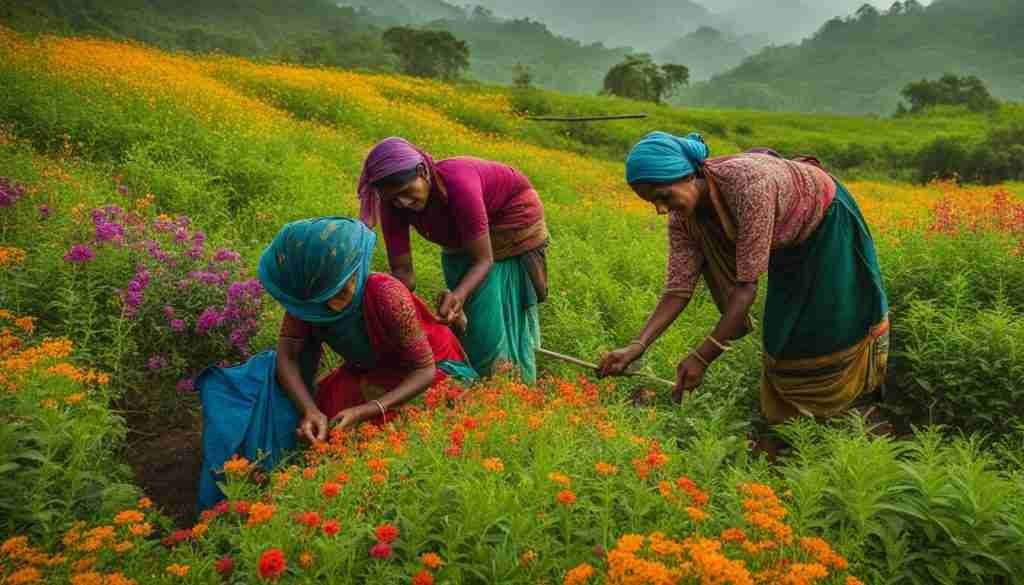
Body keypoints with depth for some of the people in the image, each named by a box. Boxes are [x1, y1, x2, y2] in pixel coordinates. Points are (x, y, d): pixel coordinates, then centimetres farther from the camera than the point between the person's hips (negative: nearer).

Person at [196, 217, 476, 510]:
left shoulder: (386, 295, -33)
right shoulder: (306, 292, -19)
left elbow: (424, 369, -25)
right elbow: (287, 356, -16)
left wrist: (367, 411, -37)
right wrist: (310, 410, -34)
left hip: (420, 374, -5)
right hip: (365, 376, 5)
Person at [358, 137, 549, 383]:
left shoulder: (457, 183, -40)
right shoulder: (393, 203, -25)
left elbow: (483, 259, -33)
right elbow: (402, 271, -21)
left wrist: (458, 295, -50)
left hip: (513, 219, -5)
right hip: (461, 240, 5)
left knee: (505, 318, -4)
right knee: (474, 319, 2)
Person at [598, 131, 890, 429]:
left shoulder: (749, 183, -45)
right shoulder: (682, 216, -24)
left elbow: (747, 285, -43)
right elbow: (679, 287, -22)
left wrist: (701, 357, -43)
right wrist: (637, 345, -35)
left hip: (827, 224, -5)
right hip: (789, 244, 6)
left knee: (838, 319, 11)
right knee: (788, 331, 15)